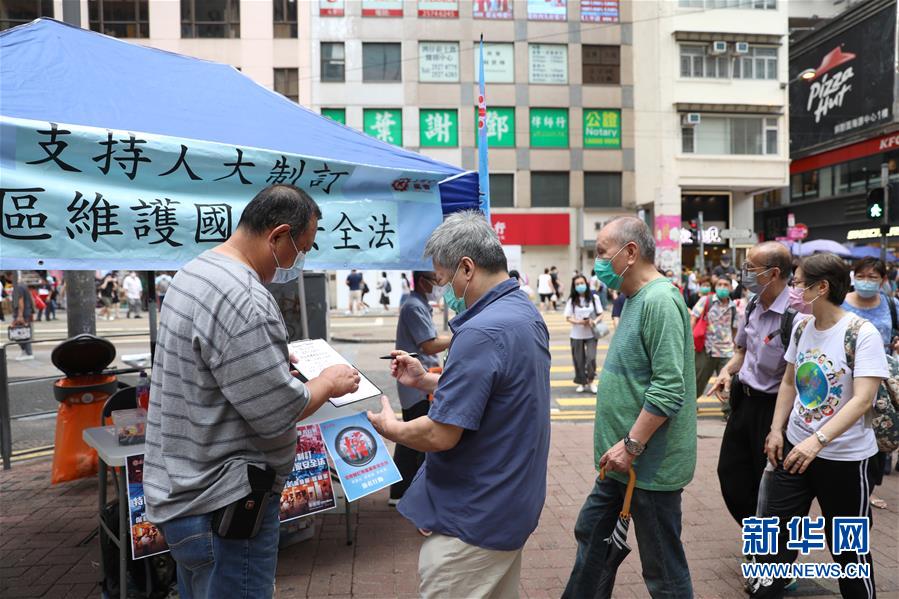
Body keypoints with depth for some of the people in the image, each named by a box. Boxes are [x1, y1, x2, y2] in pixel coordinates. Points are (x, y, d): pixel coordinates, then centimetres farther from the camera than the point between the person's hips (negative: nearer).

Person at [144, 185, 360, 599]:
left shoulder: (194, 273, 6)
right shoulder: (244, 300, -27)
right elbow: (279, 414, -23)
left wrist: (279, 358, 12)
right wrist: (328, 383, -6)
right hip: (223, 506, -10)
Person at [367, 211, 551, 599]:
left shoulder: (481, 333, -27)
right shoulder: (526, 313, 5)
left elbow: (441, 435, -25)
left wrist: (389, 427, -7)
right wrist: (426, 381, 10)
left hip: (473, 520, -10)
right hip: (512, 504, 10)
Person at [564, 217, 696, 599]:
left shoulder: (659, 301, -19)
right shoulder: (635, 299, 12)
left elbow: (668, 389, -25)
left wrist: (631, 445, -21)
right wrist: (622, 446, 17)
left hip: (650, 464, -10)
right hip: (623, 460, 10)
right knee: (589, 535, 21)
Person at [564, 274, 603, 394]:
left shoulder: (594, 298, -1)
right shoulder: (572, 300, -2)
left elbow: (600, 314, 2)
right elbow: (568, 317, -3)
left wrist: (595, 321, -18)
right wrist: (579, 322, -20)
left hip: (591, 334, 0)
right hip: (577, 335, 1)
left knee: (591, 358, -10)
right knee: (579, 360, 7)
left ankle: (591, 381, 11)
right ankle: (581, 382, 22)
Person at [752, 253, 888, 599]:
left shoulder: (862, 334, -17)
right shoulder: (801, 328, 2)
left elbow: (862, 401, -25)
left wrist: (817, 441, -35)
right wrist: (776, 430, 5)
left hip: (844, 457, -5)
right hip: (796, 447, 6)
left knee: (848, 548, 12)